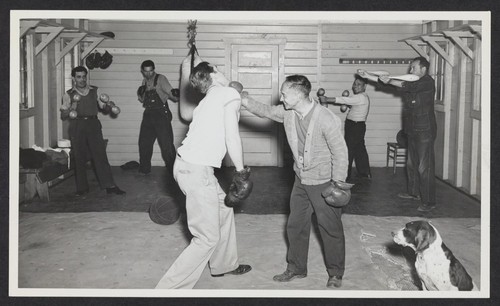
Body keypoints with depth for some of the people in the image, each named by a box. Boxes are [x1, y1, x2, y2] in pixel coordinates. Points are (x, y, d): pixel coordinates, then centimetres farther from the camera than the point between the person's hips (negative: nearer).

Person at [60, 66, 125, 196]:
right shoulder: (69, 94, 7)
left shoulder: (95, 91, 12)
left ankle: (110, 186, -3)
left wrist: (109, 105, -7)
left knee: (100, 154, -5)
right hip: (77, 126, 0)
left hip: (93, 124, 1)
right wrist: (71, 108, -14)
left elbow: (103, 106, 15)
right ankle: (82, 188, 12)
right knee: (79, 157, 1)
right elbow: (63, 115, 5)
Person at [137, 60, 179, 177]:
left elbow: (171, 95, -13)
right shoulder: (144, 81, 12)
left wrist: (176, 96, -35)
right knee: (144, 143, 13)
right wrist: (140, 94, -2)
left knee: (166, 144, -11)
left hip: (161, 115, -7)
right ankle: (144, 169, 29)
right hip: (148, 114, 7)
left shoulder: (160, 79, -7)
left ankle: (173, 171, -4)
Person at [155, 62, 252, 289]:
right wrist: (240, 170, -3)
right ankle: (168, 290, -1)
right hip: (197, 170, -9)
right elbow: (232, 136, -13)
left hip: (185, 163, 9)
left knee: (223, 208, 27)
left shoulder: (209, 100, 18)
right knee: (207, 239, -3)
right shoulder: (230, 94, -6)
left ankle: (223, 265, 42)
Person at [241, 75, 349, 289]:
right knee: (295, 225, 15)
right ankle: (296, 268, 32)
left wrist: (338, 185, -19)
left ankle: (335, 274, 23)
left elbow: (340, 152, -20)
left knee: (331, 229, 6)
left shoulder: (326, 119, -25)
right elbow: (265, 111, 11)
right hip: (301, 180, 7)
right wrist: (244, 100, -4)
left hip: (324, 182, -6)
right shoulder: (287, 112, -6)